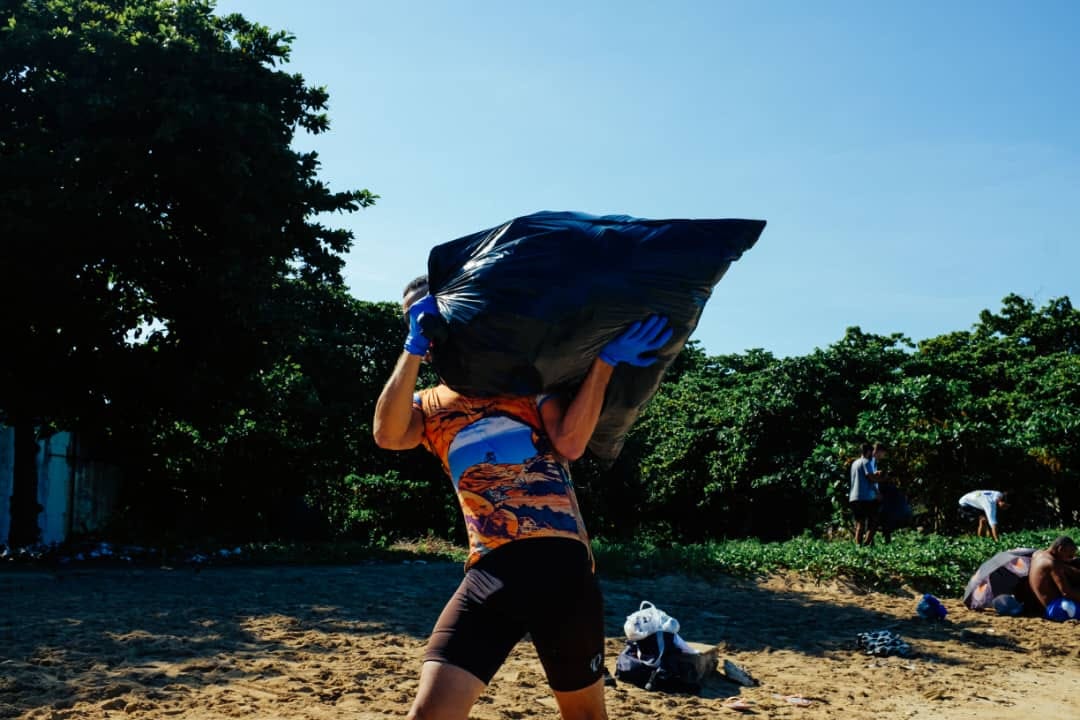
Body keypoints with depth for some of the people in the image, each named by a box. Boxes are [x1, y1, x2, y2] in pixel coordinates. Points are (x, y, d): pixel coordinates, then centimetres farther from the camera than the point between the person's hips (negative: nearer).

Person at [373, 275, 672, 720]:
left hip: (560, 563, -1)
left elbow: (570, 444, -3)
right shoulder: (429, 405, 17)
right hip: (490, 572, 1)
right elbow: (387, 436, -6)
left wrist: (607, 360, -9)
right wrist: (415, 347, -8)